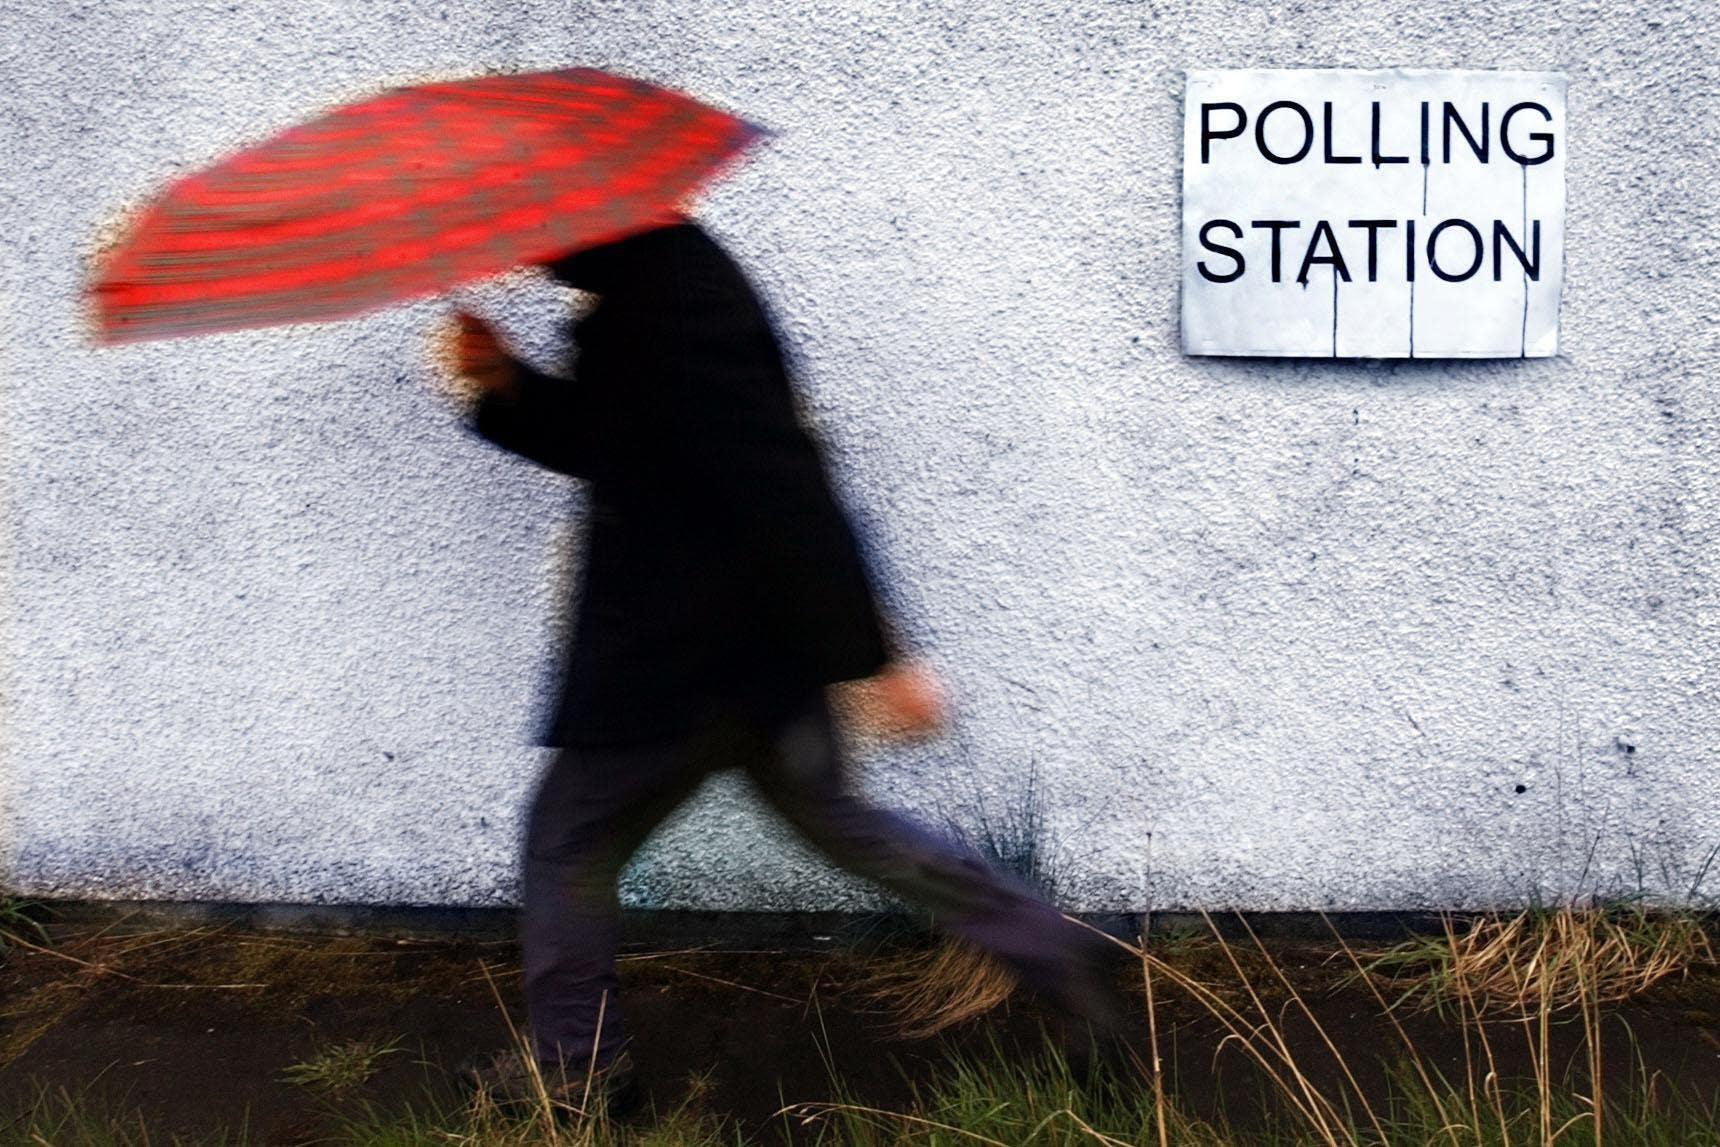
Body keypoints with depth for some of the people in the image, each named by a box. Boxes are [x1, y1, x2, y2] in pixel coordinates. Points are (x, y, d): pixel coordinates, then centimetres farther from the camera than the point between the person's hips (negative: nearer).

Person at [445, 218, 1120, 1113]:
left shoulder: (670, 308, -27)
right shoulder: (648, 283, 6)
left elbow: (784, 491, -29)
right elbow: (611, 441, 18)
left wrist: (869, 659, -27)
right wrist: (508, 387, 0)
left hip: (686, 659, -10)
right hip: (751, 639, 10)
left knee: (569, 841, 9)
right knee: (830, 816, 22)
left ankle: (575, 1068, 25)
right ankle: (1046, 945, 27)